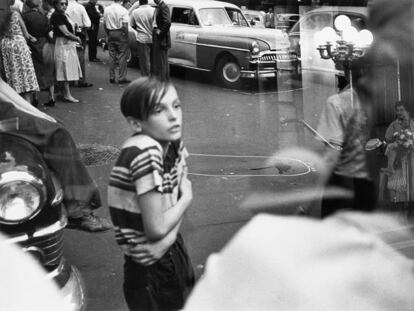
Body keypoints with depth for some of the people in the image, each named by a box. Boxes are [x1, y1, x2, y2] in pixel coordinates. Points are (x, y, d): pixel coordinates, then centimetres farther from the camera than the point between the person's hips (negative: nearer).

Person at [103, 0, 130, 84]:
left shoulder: (106, 9, 3)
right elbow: (125, 26, -17)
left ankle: (112, 78, 15)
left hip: (110, 33, 5)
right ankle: (122, 78, 2)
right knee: (122, 56, 1)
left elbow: (104, 24, 8)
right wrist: (126, 36, -7)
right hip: (120, 34, -5)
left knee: (112, 56, 11)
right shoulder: (123, 10, -13)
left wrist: (108, 34, 17)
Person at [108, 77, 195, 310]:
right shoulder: (145, 153, -29)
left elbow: (179, 197, 0)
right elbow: (156, 229, -27)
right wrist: (187, 198, -11)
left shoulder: (173, 144, -5)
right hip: (151, 270, -7)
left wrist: (169, 236, -19)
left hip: (172, 252, 7)